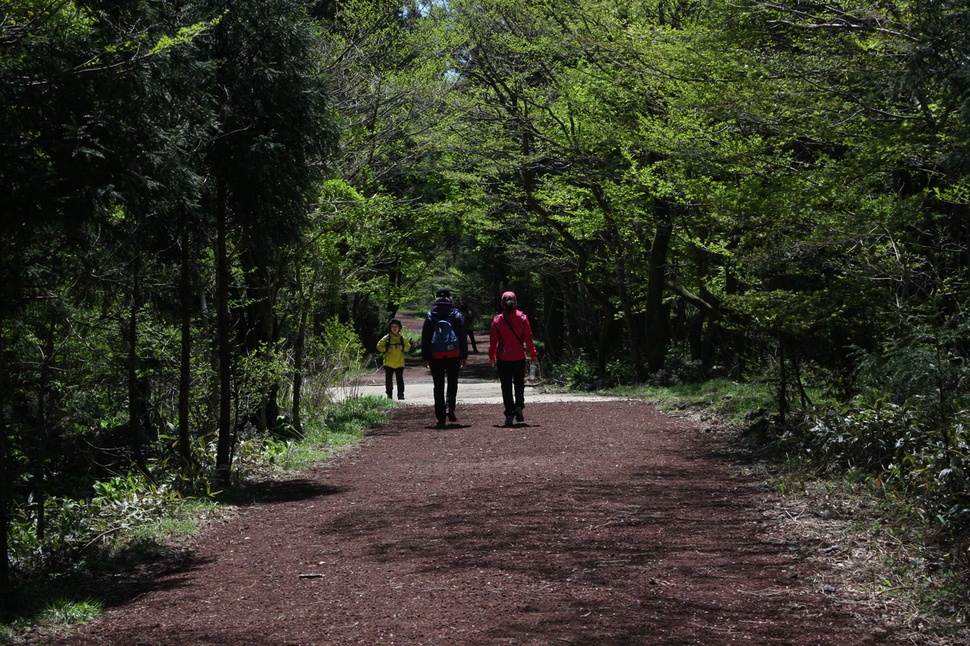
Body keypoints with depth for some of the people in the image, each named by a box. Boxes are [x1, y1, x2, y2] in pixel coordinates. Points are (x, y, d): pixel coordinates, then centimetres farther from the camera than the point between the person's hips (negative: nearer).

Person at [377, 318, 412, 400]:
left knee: (400, 379, 1)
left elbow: (408, 347, 15)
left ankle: (400, 394, 5)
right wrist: (386, 349, -12)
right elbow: (379, 346, 3)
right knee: (389, 379, 3)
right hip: (389, 363, -1)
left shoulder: (402, 338, 6)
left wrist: (403, 348, -6)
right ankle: (389, 395, 12)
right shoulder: (386, 338, 0)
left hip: (399, 363, 1)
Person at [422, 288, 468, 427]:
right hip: (453, 355, 0)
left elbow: (425, 338, 1)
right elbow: (463, 337, 1)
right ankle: (450, 407, -8)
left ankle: (440, 417, 2)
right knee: (452, 382, 15)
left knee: (438, 386, 5)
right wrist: (464, 356, 7)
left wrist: (425, 357, 6)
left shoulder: (430, 316, -1)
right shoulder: (457, 315, 0)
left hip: (435, 356, 0)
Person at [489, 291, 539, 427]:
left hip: (503, 358, 0)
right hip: (519, 358, 0)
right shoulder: (522, 318, -4)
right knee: (519, 383, 15)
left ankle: (509, 414, -1)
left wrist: (491, 356, 11)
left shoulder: (497, 320, -4)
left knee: (506, 386, 4)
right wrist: (533, 355, 6)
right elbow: (528, 338, -2)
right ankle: (519, 405, -7)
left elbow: (493, 340, 0)